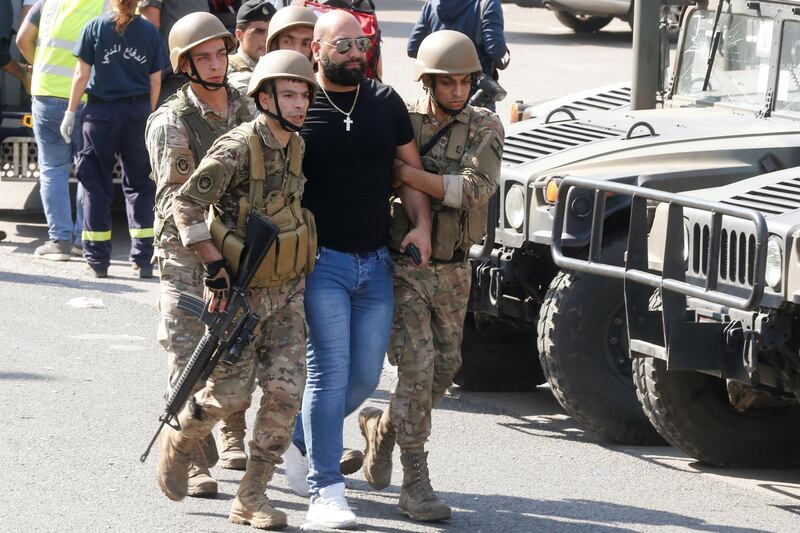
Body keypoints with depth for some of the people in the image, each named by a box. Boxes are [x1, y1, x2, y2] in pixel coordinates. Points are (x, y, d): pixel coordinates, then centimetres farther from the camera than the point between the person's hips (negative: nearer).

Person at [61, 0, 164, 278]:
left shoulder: (95, 28, -3)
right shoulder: (149, 32, 2)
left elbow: (82, 74, -3)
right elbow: (155, 81, 5)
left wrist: (71, 112, 4)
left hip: (101, 112, -1)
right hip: (138, 112, 1)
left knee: (97, 185, 6)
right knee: (139, 184, 9)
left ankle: (98, 260, 6)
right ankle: (143, 259, 4)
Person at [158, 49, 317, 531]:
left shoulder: (297, 146, 4)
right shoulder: (237, 149, -19)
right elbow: (186, 203, -20)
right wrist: (214, 263, -21)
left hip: (289, 290, 6)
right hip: (242, 291, -6)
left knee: (286, 391, -4)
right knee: (231, 391, -2)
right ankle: (178, 442, 30)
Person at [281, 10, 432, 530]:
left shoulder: (386, 102, 9)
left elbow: (410, 169, 13)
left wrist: (422, 224, -4)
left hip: (377, 262, 5)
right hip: (322, 260, -5)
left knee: (365, 376, 7)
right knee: (329, 370, -10)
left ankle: (300, 439, 30)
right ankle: (326, 489, -8)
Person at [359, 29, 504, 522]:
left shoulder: (485, 128, -2)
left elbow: (474, 190, -17)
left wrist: (409, 174, -22)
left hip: (452, 272, 3)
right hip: (403, 268, -3)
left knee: (444, 369, 13)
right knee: (417, 369, -10)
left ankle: (382, 427, 40)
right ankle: (416, 486, -5)